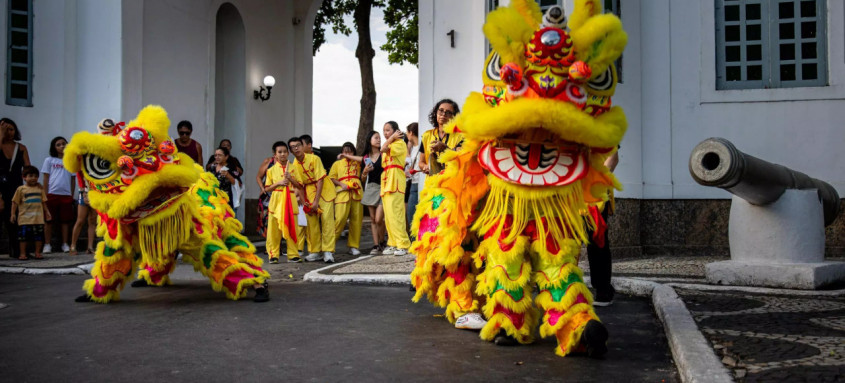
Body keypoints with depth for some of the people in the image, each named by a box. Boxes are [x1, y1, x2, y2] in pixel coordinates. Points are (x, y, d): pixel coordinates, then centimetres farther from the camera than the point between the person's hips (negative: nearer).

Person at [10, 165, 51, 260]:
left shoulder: (40, 188, 8)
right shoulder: (21, 189, -1)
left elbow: (43, 201, 14)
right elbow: (15, 202, 1)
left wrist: (46, 212, 12)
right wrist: (13, 214, -3)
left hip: (38, 218, 3)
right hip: (25, 218, -3)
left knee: (39, 236, 6)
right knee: (23, 236, 1)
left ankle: (37, 253, 16)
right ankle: (22, 254, 10)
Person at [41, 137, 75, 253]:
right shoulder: (49, 160, 7)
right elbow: (46, 178, 5)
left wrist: (72, 195, 8)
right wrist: (45, 194, -2)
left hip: (66, 195, 1)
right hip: (52, 194, -1)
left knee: (65, 220, 4)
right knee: (49, 220, 0)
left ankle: (65, 244, 11)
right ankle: (47, 245, 5)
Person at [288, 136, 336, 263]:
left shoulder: (314, 159, -14)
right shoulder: (294, 166, -1)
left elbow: (320, 180, -16)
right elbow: (299, 186, 2)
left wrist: (316, 202, -19)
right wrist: (304, 203, -8)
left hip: (325, 190, -4)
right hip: (309, 193, 4)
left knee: (327, 219, -13)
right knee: (312, 222, -1)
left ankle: (328, 252, -13)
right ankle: (314, 252, 9)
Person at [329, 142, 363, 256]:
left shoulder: (357, 163, 21)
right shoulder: (337, 163, 16)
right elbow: (331, 178, 8)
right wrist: (341, 184, -7)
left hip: (357, 193, 3)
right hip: (342, 194, -3)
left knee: (356, 220, -1)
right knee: (340, 219, -13)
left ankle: (353, 246, 6)